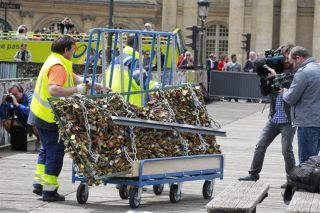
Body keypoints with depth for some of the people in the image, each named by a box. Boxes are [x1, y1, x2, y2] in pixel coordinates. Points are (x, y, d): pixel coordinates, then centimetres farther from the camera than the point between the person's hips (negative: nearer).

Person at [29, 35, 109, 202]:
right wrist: (76, 90, -28)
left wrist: (95, 86, 7)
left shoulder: (54, 61, 13)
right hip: (50, 117, -10)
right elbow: (53, 90, -34)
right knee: (56, 151, -2)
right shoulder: (58, 66, -20)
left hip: (40, 113, 10)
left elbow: (75, 78, 13)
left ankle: (39, 183, 24)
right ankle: (49, 190, 1)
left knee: (47, 149, 21)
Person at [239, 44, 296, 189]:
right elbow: (265, 92, 9)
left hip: (288, 121, -5)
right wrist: (263, 76, -5)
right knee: (260, 146, 7)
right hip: (274, 118, 6)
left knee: (287, 150, -6)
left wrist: (275, 77, -22)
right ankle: (253, 174, 18)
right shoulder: (276, 71, 8)